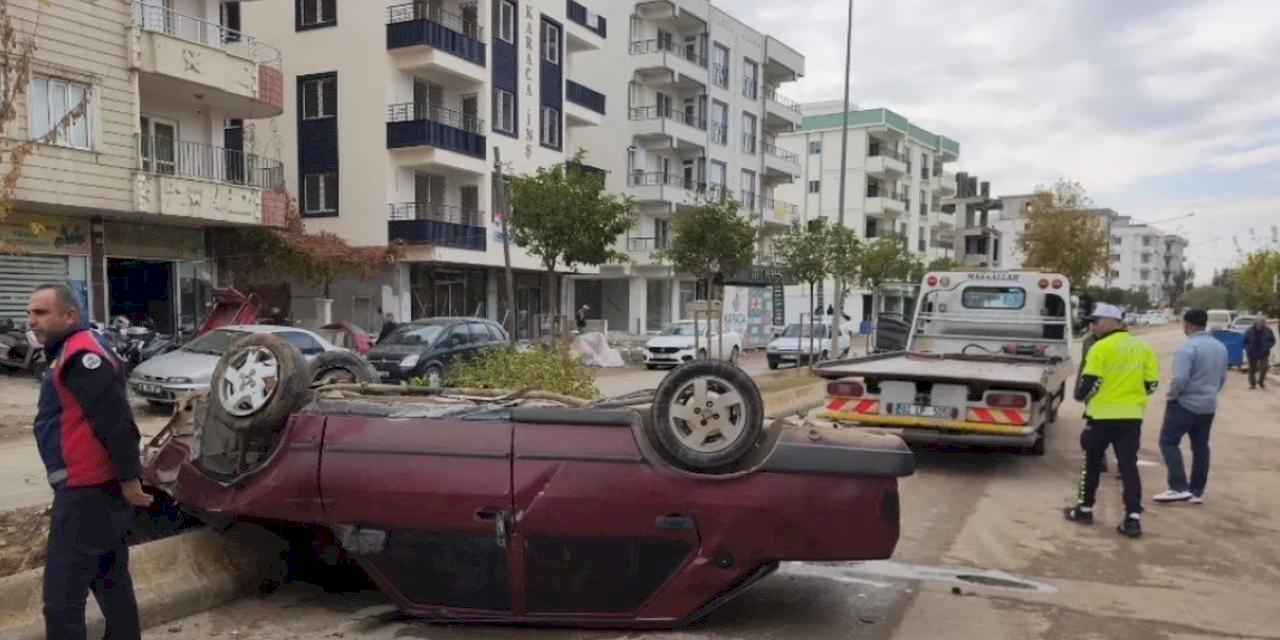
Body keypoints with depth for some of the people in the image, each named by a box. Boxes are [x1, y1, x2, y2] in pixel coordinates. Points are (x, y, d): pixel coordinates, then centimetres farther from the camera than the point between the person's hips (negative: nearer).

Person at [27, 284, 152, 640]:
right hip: (96, 488, 10)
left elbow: (117, 423, -22)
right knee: (111, 580, 19)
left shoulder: (80, 355, -16)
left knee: (62, 596, -5)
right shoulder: (74, 351, 17)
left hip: (88, 491, -10)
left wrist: (129, 479, -19)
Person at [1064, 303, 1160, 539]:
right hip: (1132, 416, 5)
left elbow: (1089, 382, -15)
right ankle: (1133, 519, 0)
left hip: (1103, 416, -5)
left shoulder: (1102, 347, -12)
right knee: (1129, 466, 5)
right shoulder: (1142, 348, 7)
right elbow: (1151, 383, 7)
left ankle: (1085, 509, 20)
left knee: (1092, 463, 10)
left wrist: (1081, 395, 5)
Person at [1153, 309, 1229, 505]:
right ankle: (1197, 491, 18)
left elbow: (1180, 379, -26)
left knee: (1168, 442, 0)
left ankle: (1180, 488, -9)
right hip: (1208, 406, 8)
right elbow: (1222, 378, 16)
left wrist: (1172, 394, -8)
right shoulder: (1220, 347, 8)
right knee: (1200, 447, 14)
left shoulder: (1188, 347, -19)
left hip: (1185, 404, -8)